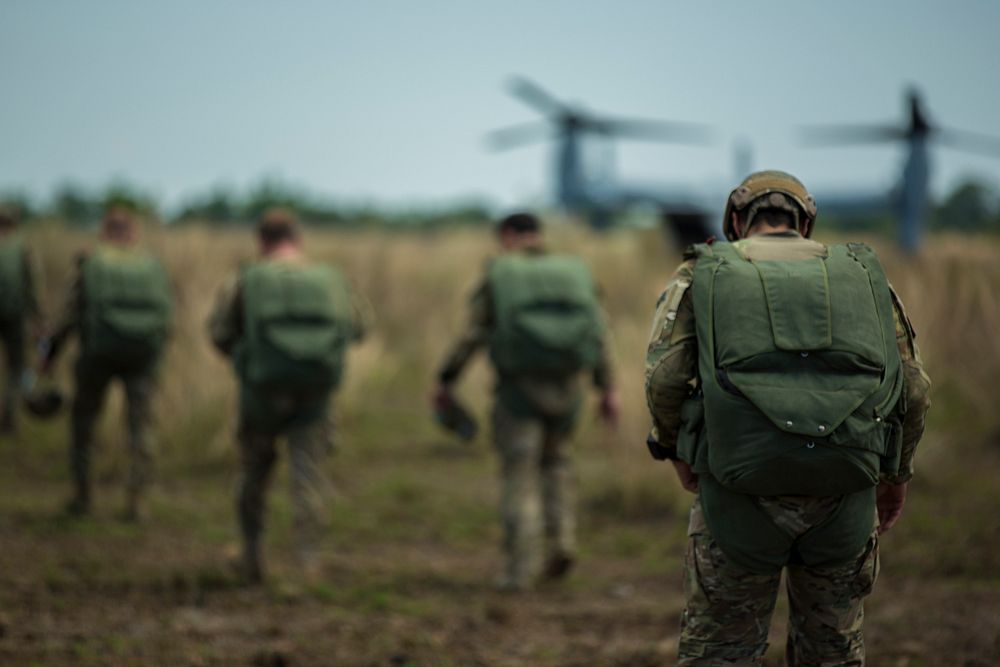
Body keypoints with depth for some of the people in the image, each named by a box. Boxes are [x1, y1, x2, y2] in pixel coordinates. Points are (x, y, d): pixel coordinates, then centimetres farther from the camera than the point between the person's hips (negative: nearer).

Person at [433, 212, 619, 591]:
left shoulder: (497, 277, -3)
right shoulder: (574, 273, 6)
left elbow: (471, 335, -7)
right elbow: (596, 335, 4)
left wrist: (445, 381, 1)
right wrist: (608, 389, 8)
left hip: (519, 389, -3)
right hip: (564, 389, 3)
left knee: (520, 479, 3)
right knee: (554, 461, 24)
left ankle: (522, 570, -4)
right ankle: (561, 540, 7)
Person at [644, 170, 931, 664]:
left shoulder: (701, 275, 11)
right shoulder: (861, 275, 16)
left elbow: (664, 378, -3)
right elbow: (912, 386, 8)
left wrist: (677, 450, 15)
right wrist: (896, 474, 22)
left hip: (742, 494, -2)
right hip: (842, 494, 2)